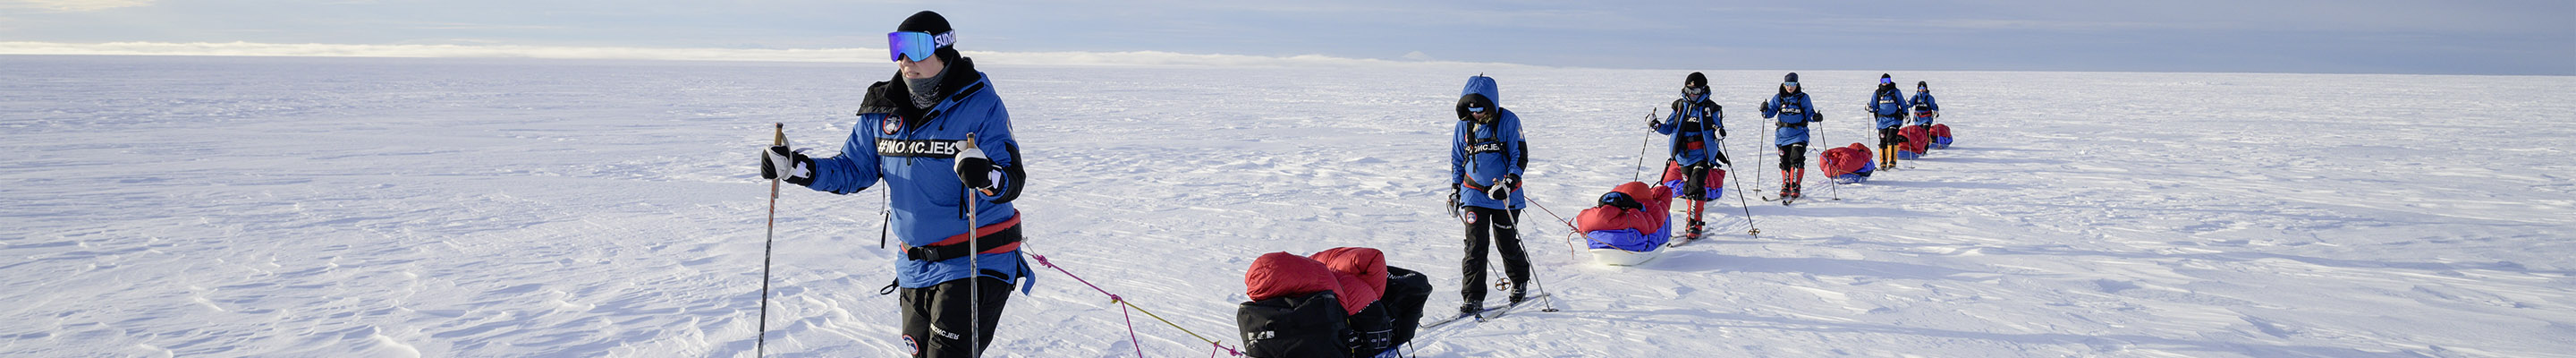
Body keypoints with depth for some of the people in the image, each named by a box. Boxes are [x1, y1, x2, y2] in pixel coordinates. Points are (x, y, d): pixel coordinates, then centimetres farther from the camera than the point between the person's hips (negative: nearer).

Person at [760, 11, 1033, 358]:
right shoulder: (883, 110, 4)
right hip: (917, 267, 6)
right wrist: (796, 167, 0)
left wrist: (986, 176, -41)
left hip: (975, 262, -6)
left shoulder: (981, 105, -13)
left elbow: (1013, 181, -19)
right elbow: (853, 170, 13)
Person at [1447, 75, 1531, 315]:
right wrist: (1455, 189, 9)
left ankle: (1520, 283, 33)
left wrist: (1508, 183, -20)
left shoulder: (1508, 122, -9)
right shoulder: (1464, 125, 4)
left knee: (1507, 243, 6)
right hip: (1474, 194, 2)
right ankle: (1473, 298, -4)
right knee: (1475, 245, -6)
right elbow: (1457, 159, 16)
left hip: (1505, 195, -2)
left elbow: (1520, 157, -9)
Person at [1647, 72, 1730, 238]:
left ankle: (1694, 224, -15)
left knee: (1696, 187, -17)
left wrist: (1719, 133, -20)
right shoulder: (1680, 106, 9)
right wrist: (1657, 126, -7)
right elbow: (1669, 127, 12)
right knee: (1688, 189, 3)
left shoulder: (1710, 109, 1)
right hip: (1683, 157, 3)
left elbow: (1717, 130, 3)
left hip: (1703, 156, -3)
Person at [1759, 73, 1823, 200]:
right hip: (1783, 134, 3)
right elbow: (1771, 112, 4)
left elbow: (1809, 114, 3)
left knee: (1797, 160, -14)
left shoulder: (1803, 98, 1)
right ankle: (1785, 187, 18)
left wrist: (1815, 117, -19)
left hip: (1798, 134, -3)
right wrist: (1765, 110, -19)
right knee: (1785, 162, 7)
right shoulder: (1778, 98, 7)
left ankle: (1795, 187, -11)